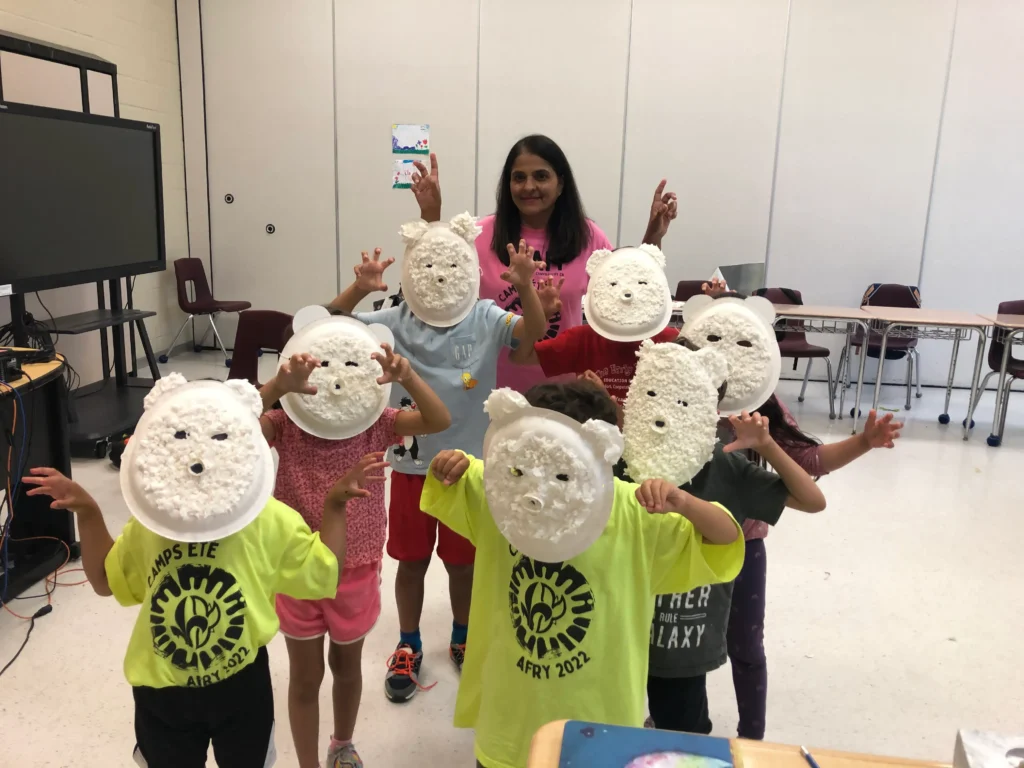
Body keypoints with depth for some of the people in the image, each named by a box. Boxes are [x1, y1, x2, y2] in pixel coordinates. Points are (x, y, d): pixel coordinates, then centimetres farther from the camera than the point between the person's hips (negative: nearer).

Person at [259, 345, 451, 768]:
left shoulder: (375, 423, -12)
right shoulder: (287, 425, -14)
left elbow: (439, 421, -26)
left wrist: (407, 376, -43)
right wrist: (278, 385, -49)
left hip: (356, 574, 2)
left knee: (346, 665, 25)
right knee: (305, 676, 16)